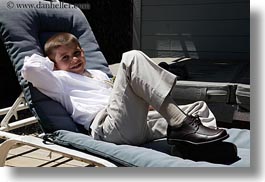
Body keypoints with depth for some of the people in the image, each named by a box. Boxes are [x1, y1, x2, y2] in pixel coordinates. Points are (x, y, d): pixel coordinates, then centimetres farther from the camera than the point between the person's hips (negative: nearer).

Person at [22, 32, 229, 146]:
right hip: (110, 127, -8)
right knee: (132, 58, -23)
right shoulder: (61, 80, 13)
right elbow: (29, 68, -5)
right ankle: (181, 125, -30)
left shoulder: (98, 74, 36)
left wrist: (147, 102, 18)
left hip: (140, 124, 8)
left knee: (200, 108, 3)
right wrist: (52, 63, 15)